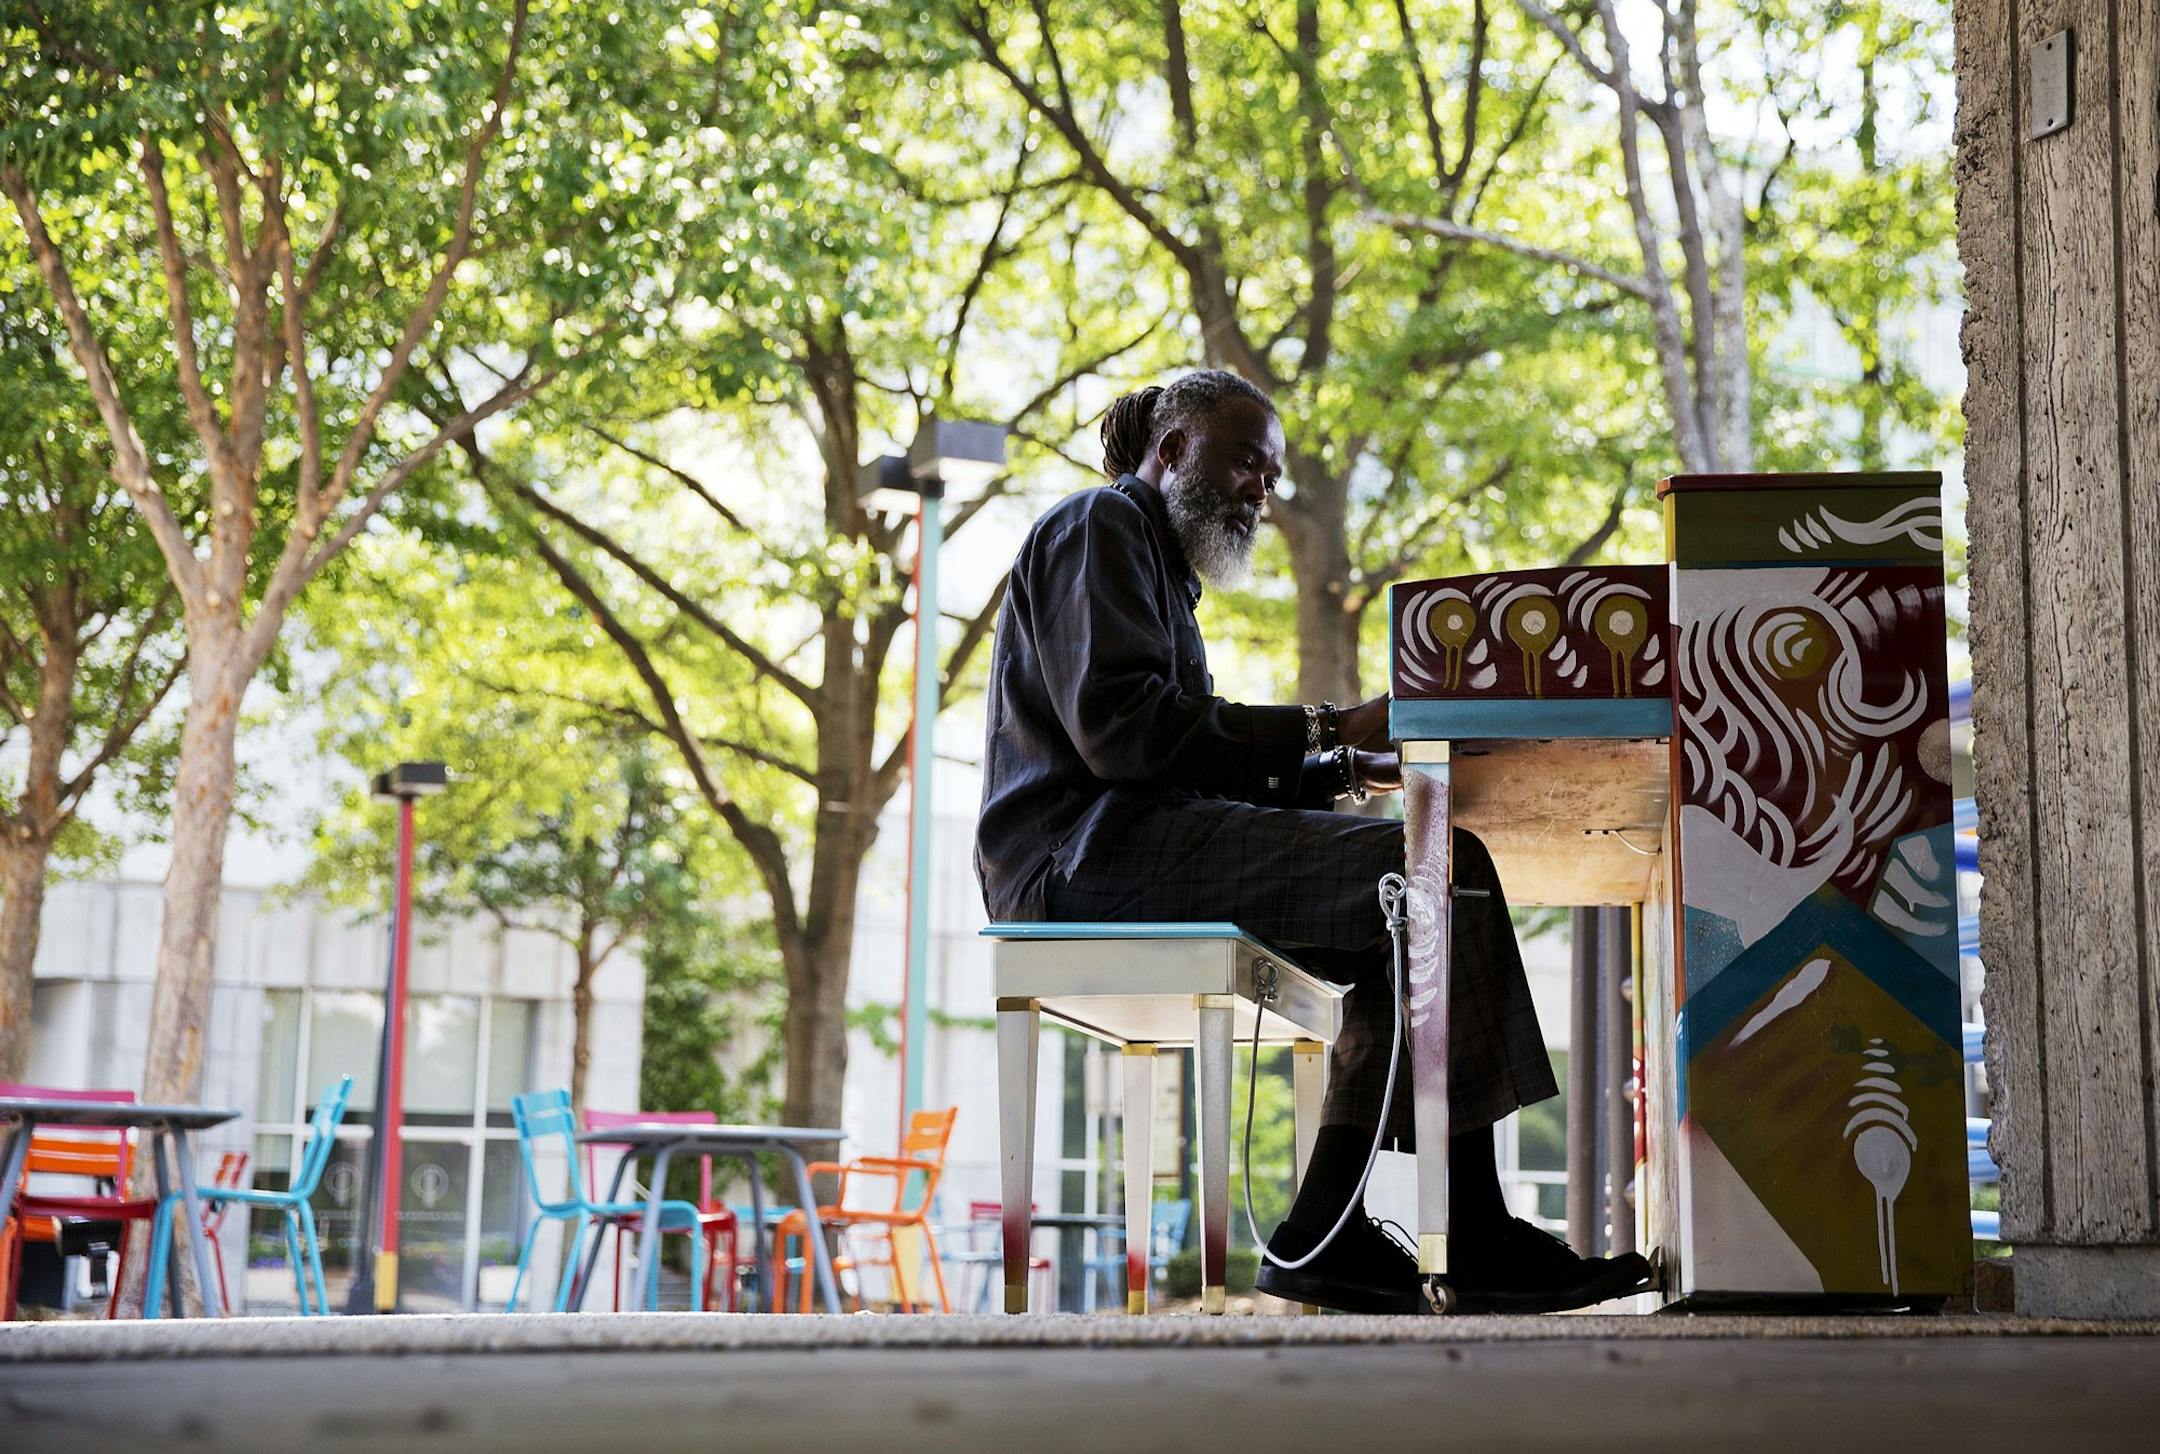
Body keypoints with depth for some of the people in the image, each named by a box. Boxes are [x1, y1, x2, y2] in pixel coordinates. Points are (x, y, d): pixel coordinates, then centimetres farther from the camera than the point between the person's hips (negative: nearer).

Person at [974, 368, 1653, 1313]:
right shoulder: (1100, 524, 1)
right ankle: (1473, 1232, -20)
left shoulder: (1154, 560, 33)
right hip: (1089, 853, -10)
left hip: (1136, 841, 10)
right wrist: (1323, 732, -15)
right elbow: (1119, 724, -16)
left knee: (1412, 918, 2)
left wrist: (1345, 772, 11)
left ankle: (1327, 1230, -9)